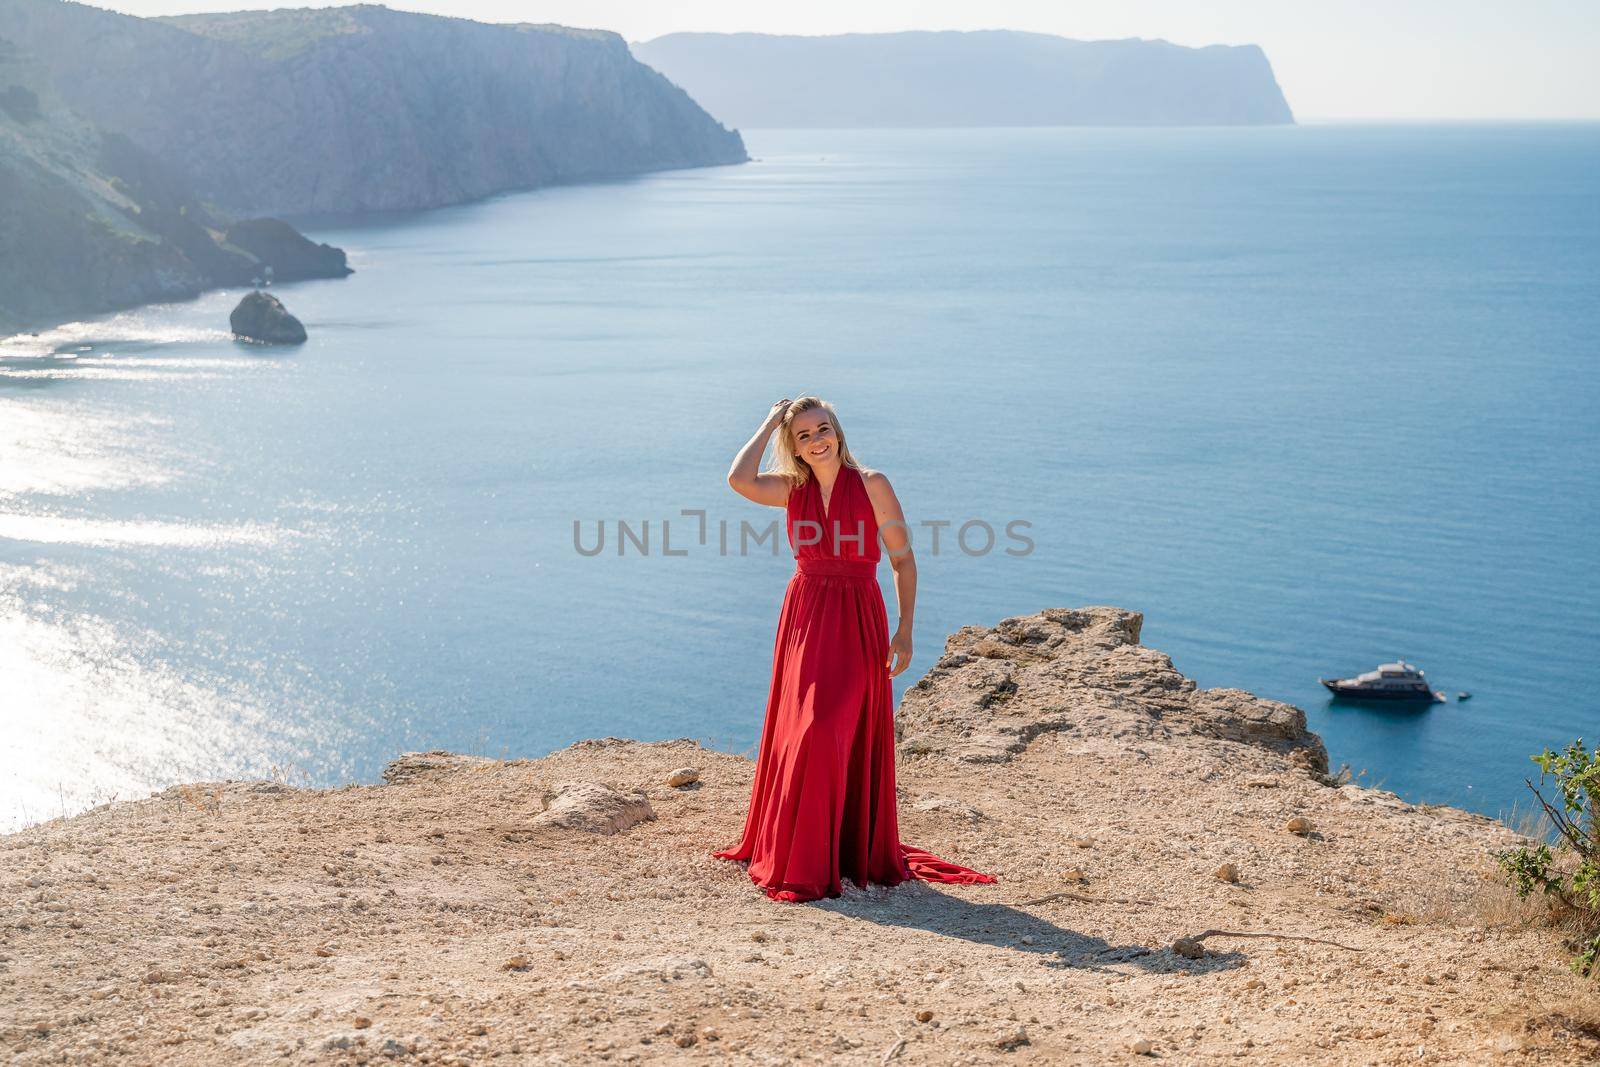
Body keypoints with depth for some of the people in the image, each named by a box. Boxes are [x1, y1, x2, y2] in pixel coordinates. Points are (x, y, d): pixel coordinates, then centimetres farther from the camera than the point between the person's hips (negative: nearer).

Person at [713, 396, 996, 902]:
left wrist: (904, 629, -8)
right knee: (803, 735, 3)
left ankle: (859, 851, 13)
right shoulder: (791, 489, 4)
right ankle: (800, 860, 15)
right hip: (804, 618, 3)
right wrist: (769, 424, -4)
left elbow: (903, 559, -2)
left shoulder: (871, 484, -4)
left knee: (853, 740, -2)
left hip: (858, 622, -3)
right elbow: (739, 480, -16)